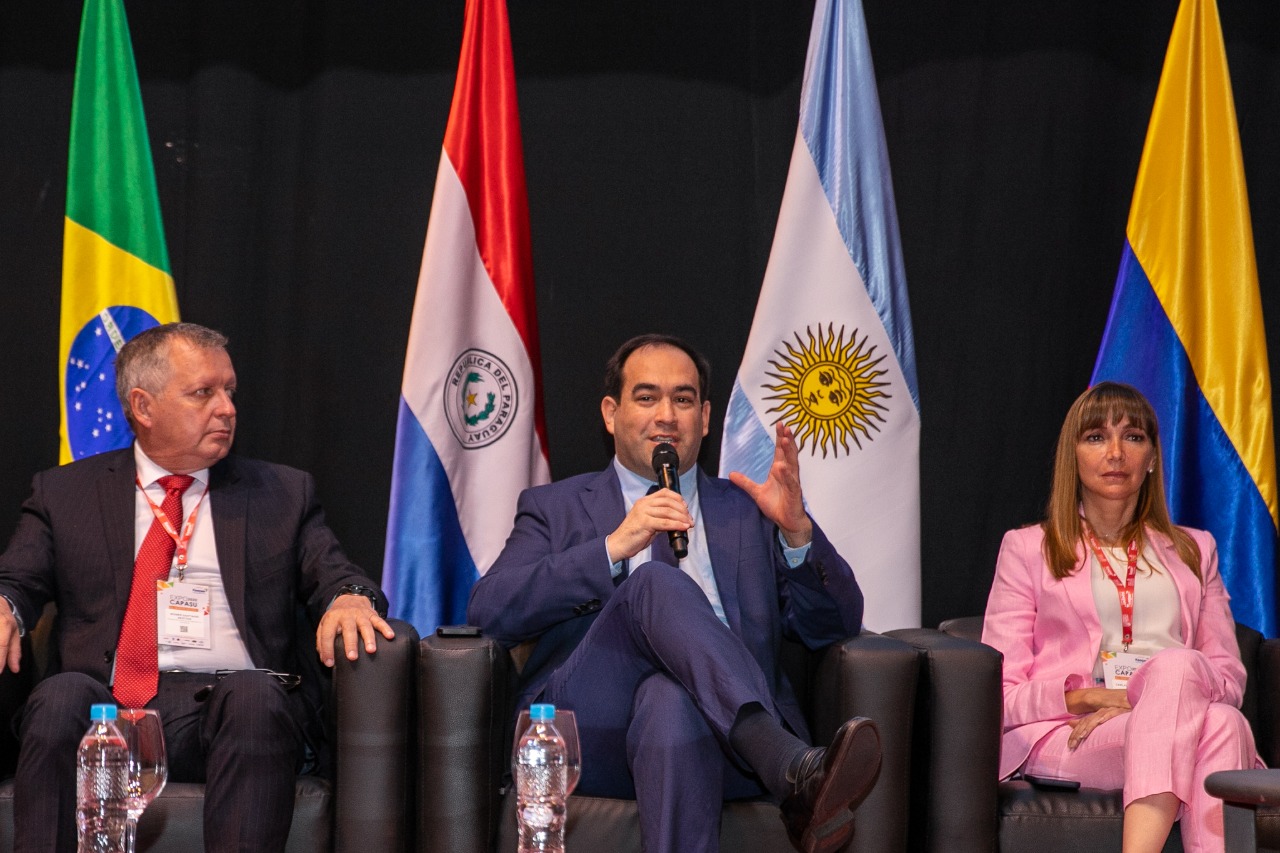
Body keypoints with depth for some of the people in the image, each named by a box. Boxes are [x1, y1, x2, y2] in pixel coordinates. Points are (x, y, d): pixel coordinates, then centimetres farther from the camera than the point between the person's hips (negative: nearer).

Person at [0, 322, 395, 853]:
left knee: (256, 694, -35)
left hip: (231, 706, 0)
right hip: (105, 705, 0)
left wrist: (349, 597, -11)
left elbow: (335, 577, 14)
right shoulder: (62, 493, 20)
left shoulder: (284, 495, 22)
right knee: (59, 698, -34)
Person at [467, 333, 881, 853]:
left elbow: (835, 628, 17)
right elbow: (489, 612, 3)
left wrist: (797, 531, -2)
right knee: (656, 582, -31)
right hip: (592, 729, 0)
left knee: (670, 700, -38)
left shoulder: (748, 511, 27)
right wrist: (614, 546, -7)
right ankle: (794, 772, -49)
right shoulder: (555, 509, 23)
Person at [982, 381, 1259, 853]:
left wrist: (1141, 699, -7)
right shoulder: (1027, 549, 17)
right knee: (1218, 726, -35)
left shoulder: (1193, 550, 26)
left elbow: (1229, 677, 14)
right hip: (1065, 735, -2)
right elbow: (1002, 695, 7)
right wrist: (1091, 697, -11)